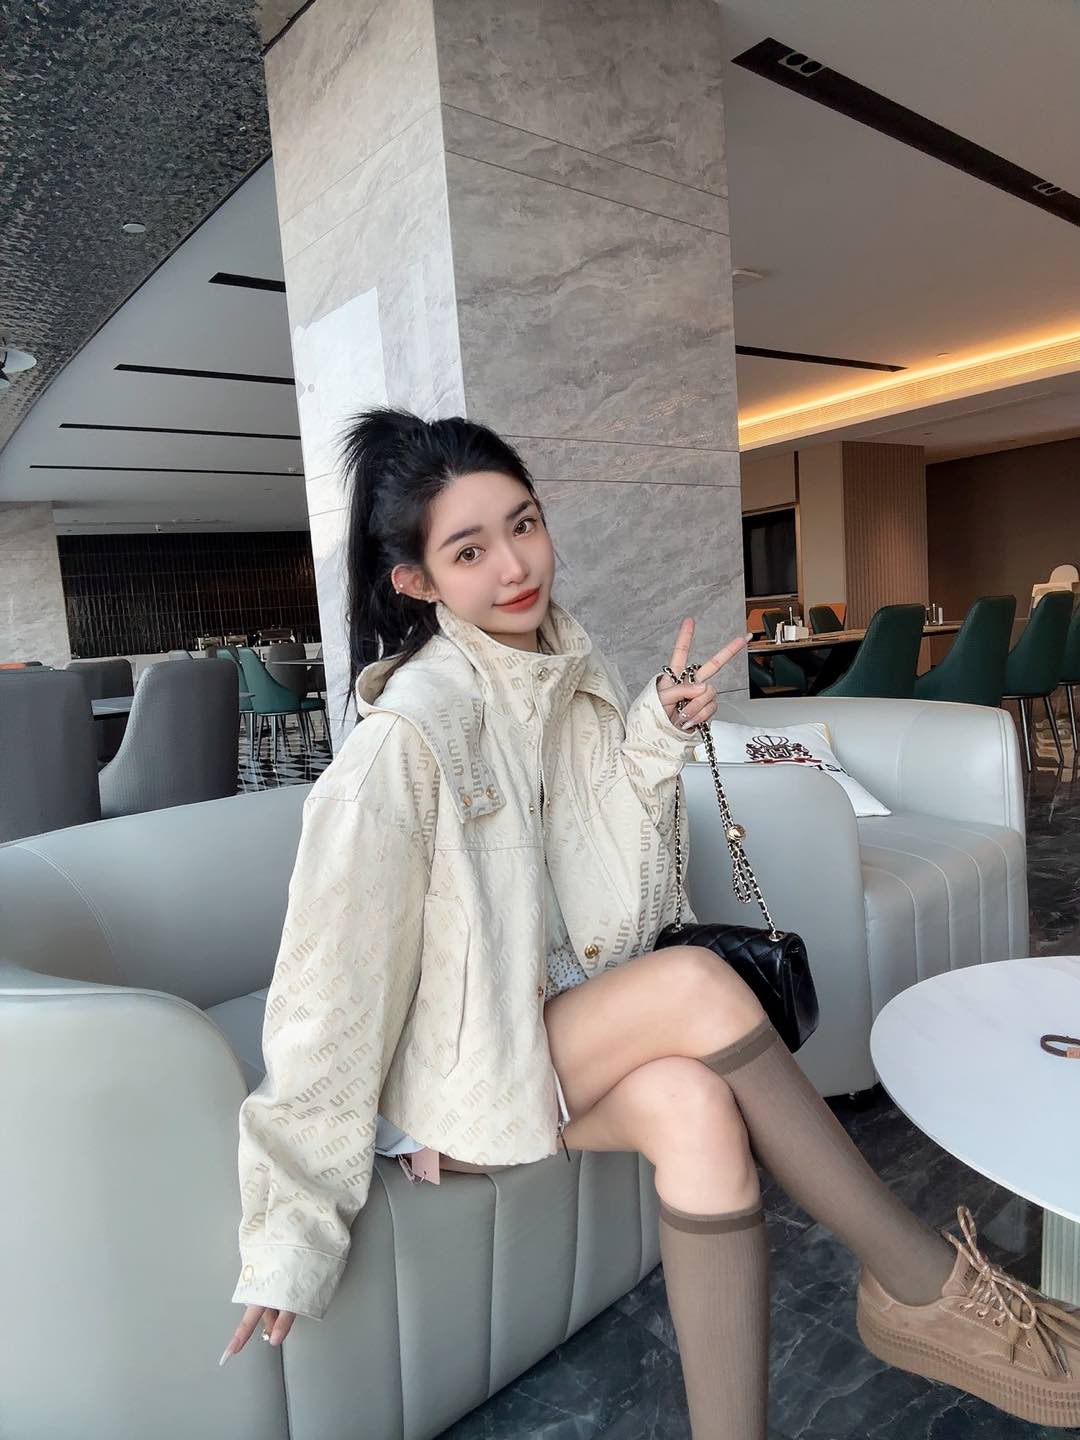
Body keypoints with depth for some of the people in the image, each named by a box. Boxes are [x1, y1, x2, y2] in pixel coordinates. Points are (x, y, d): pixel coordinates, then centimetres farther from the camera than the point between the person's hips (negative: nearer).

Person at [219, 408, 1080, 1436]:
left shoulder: (575, 674, -1)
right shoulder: (411, 728, -22)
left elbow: (616, 906, 2)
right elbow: (331, 978, -19)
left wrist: (656, 744, -12)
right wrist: (291, 1230, -15)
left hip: (561, 1034, 6)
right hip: (443, 1077, -5)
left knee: (694, 1104, -27)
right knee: (696, 984, -26)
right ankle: (926, 1284, -8)